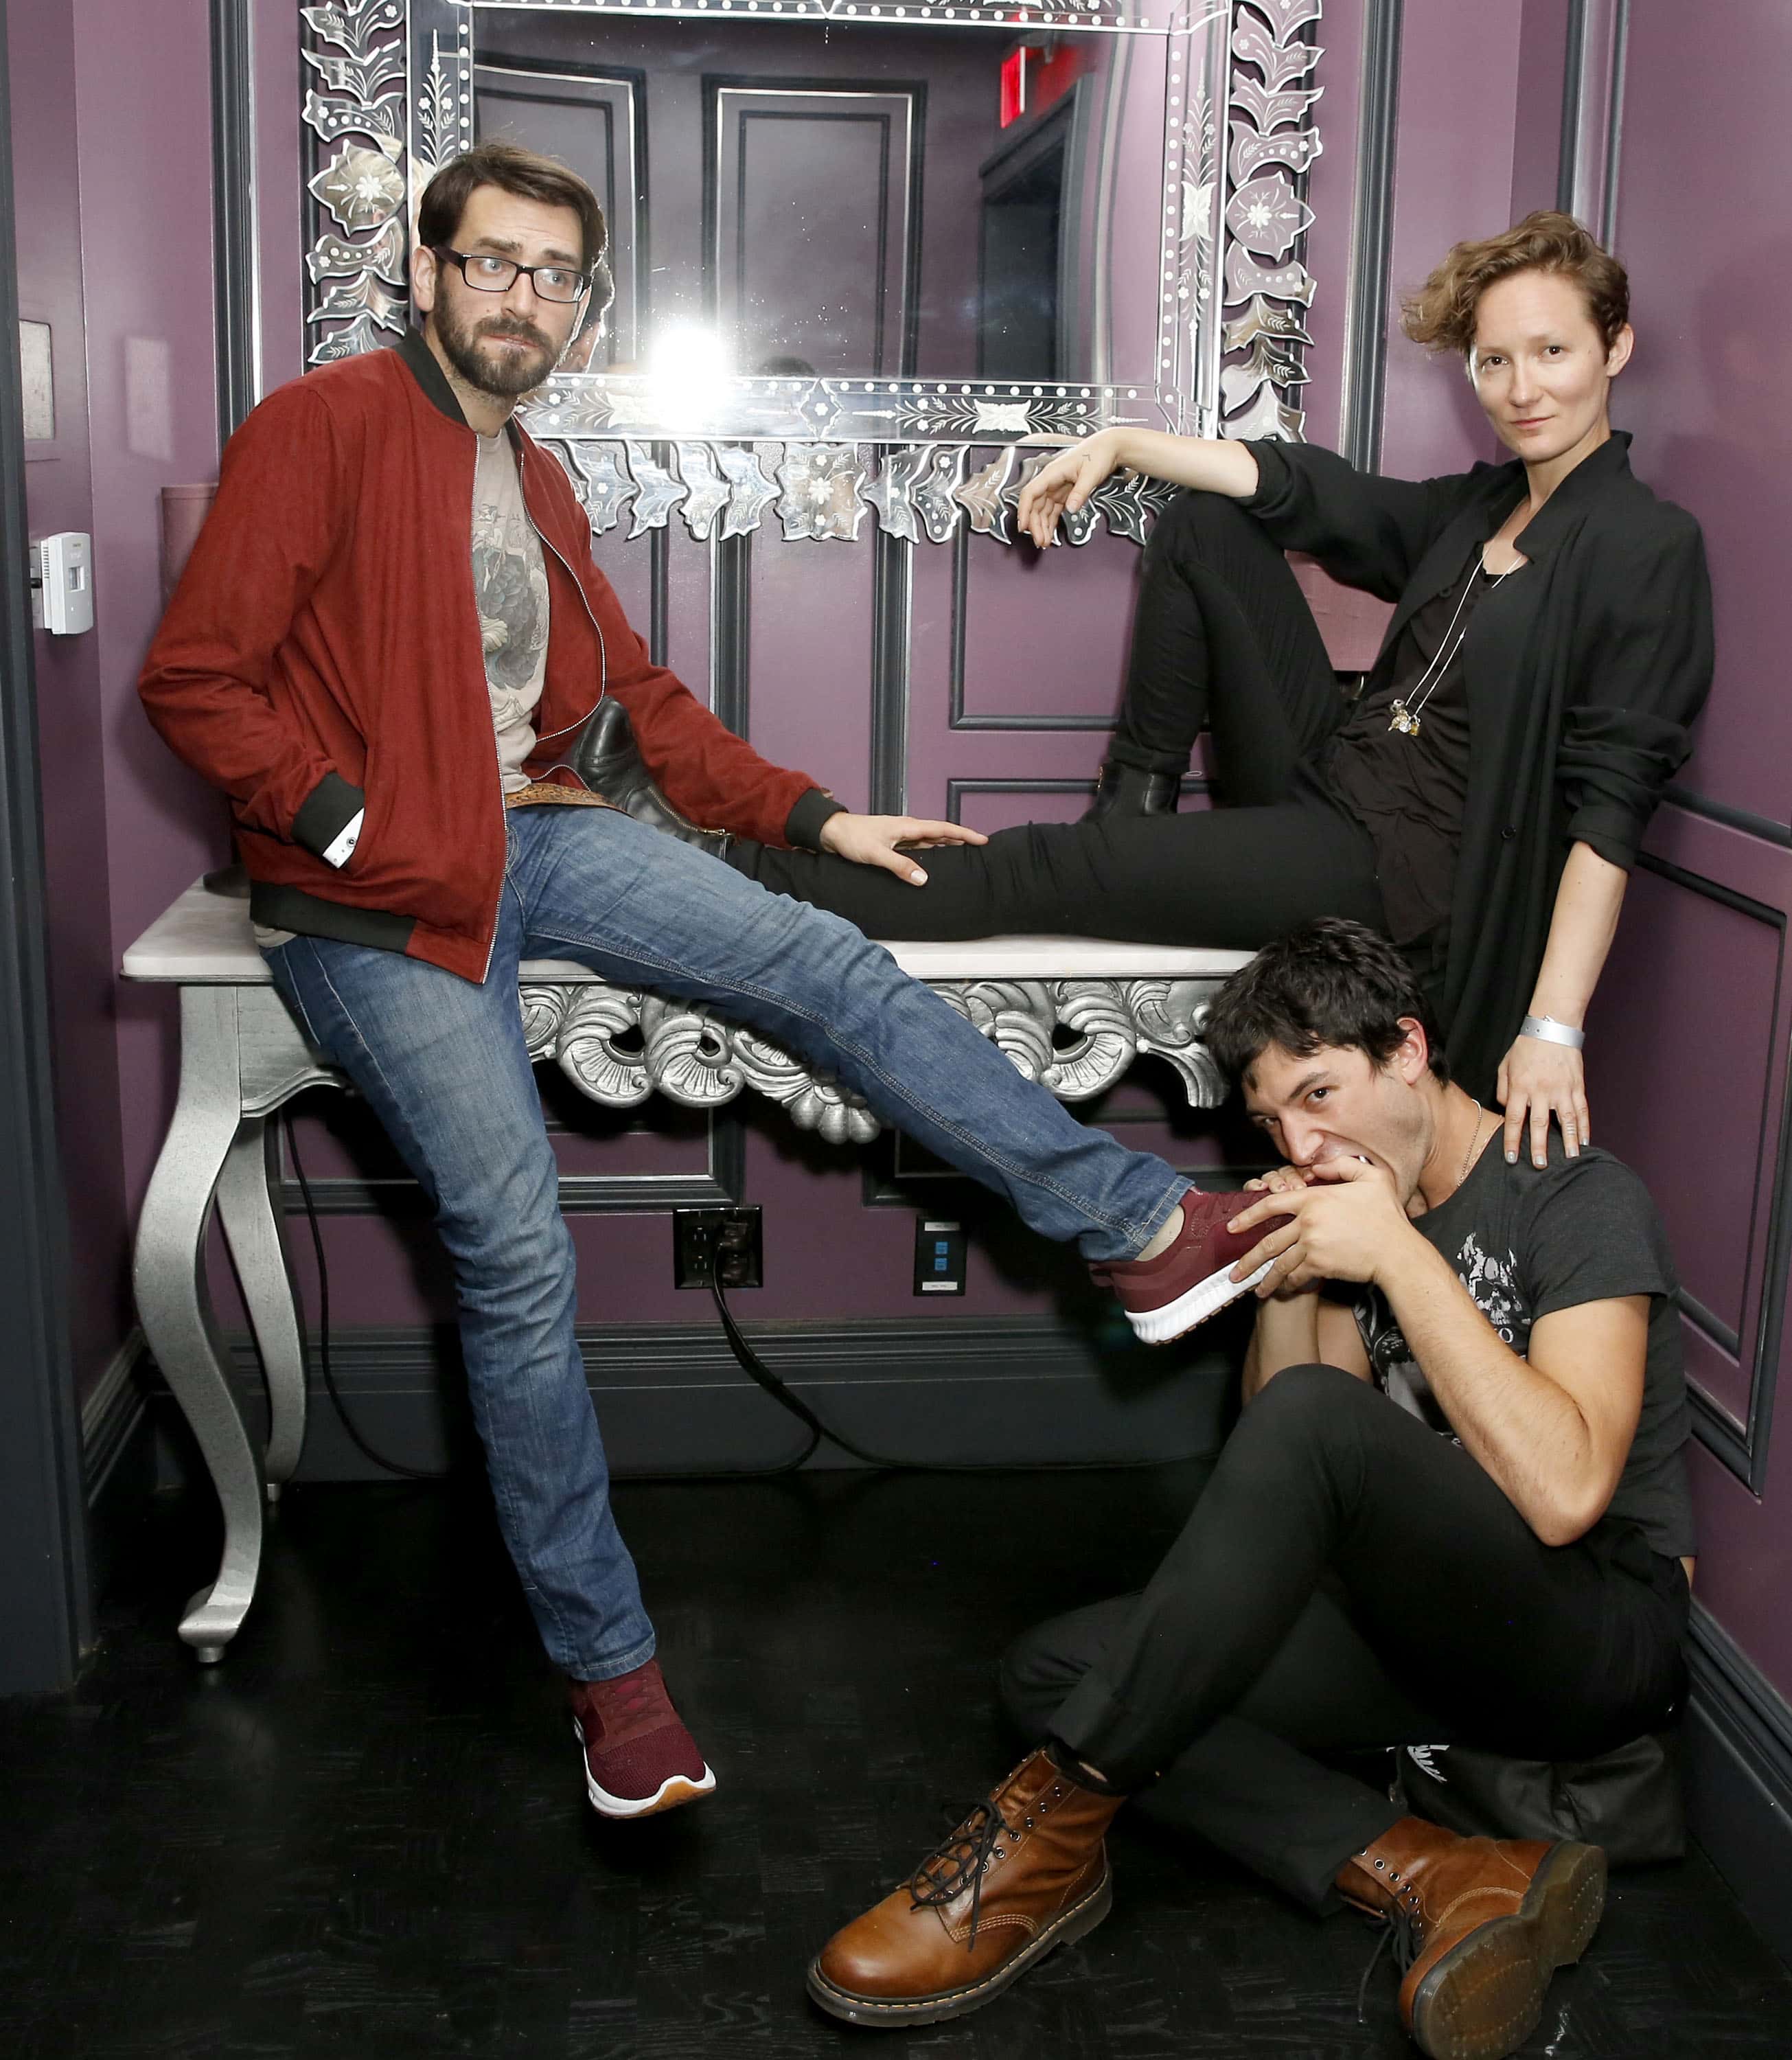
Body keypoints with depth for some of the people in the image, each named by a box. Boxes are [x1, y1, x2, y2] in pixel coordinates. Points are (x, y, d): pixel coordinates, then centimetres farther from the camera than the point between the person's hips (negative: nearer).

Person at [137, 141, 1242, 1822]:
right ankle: (606, 1663, 1)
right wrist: (346, 818, -19)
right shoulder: (322, 428, -6)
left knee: (828, 969, -10)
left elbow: (645, 702, 23)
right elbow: (193, 680, -10)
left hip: (533, 834, 7)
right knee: (516, 1254, -11)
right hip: (371, 905, -7)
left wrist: (816, 817, 16)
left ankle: (1134, 1224, -1)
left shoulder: (537, 486, 19)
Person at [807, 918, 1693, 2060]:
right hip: (1443, 1628, 8)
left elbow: (1563, 1491, -25)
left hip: (1610, 1627, -8)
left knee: (1310, 1418, -33)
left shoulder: (1577, 1194, -10)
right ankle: (1434, 1878, -23)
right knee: (1053, 1668, -7)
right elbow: (1282, 1485, 11)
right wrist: (1284, 1284, -4)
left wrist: (1401, 1256, -22)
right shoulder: (1358, 1201, 12)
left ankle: (1056, 1819, -23)